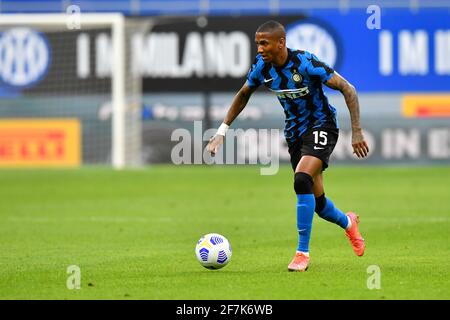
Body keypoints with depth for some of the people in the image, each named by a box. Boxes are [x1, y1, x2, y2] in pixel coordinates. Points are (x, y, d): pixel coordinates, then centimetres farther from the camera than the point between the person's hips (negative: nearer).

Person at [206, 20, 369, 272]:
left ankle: (303, 253, -21)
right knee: (315, 201, 9)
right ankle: (348, 222, 44)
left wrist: (357, 132, -23)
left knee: (302, 180, -29)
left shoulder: (305, 64, -25)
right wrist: (222, 131, 8)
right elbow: (243, 95, 13)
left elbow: (348, 89, -20)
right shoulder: (262, 67, -8)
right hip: (295, 132, 6)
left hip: (321, 126, -6)